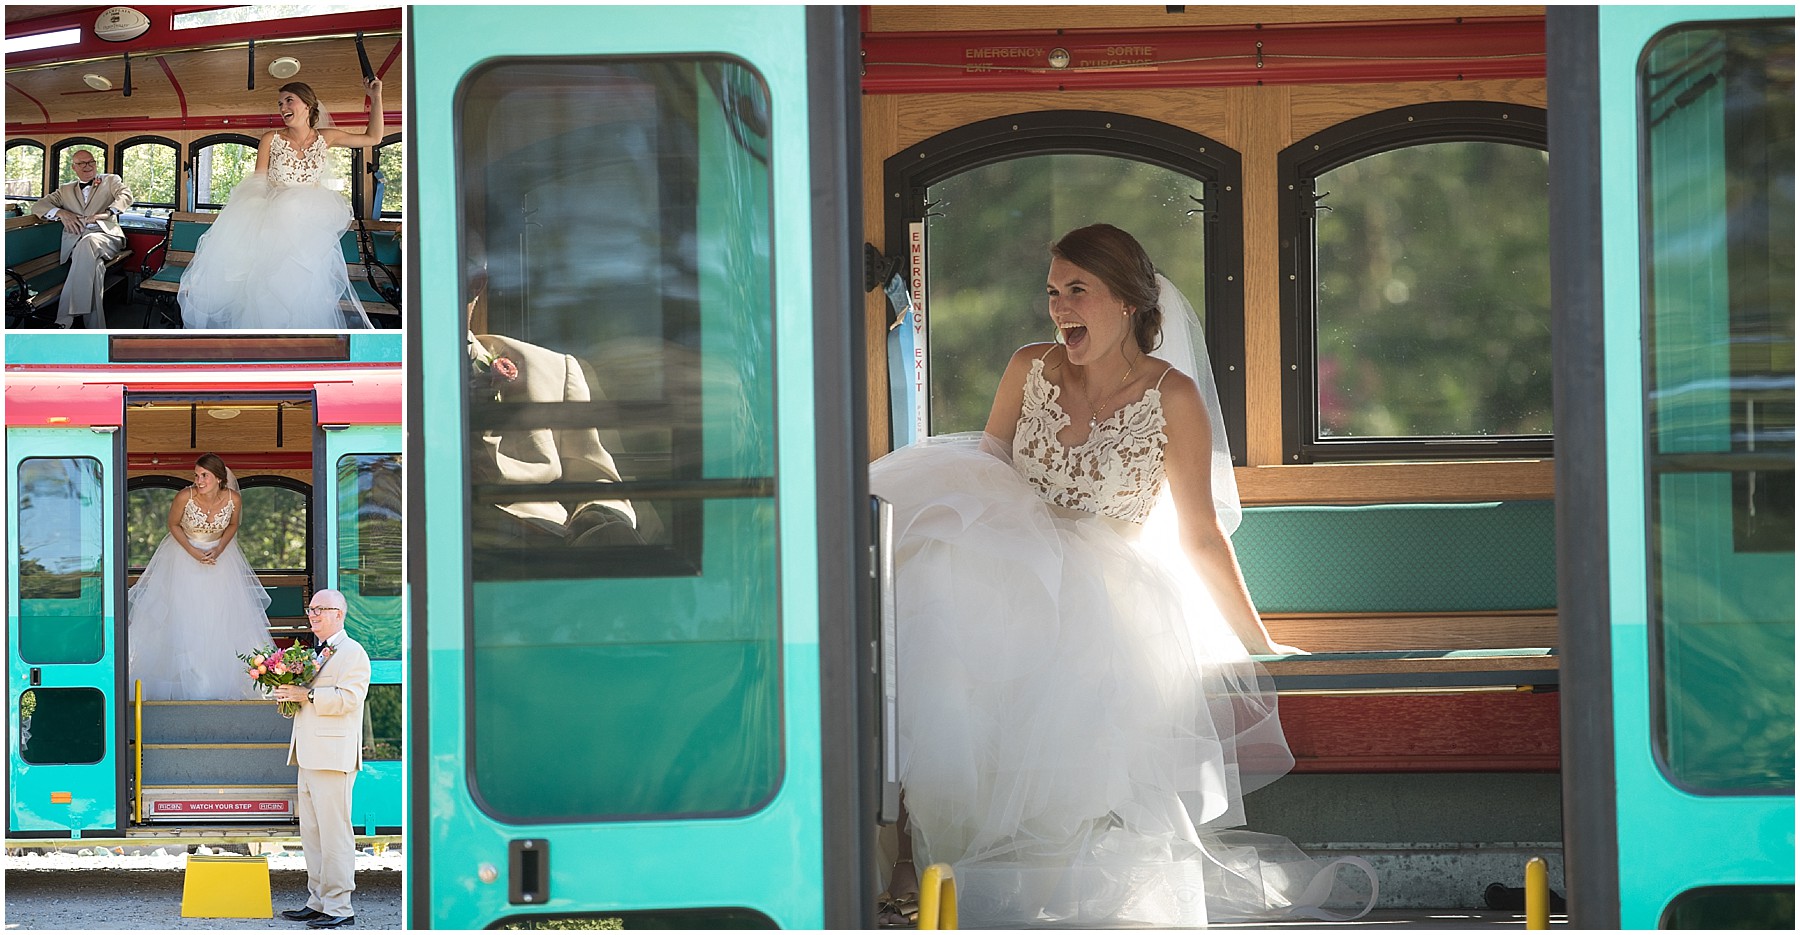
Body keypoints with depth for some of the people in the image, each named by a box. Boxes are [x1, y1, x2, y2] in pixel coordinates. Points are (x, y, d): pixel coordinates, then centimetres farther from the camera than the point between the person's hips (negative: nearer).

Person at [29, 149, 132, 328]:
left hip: (104, 235, -2)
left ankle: (66, 318, -46)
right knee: (94, 266, -36)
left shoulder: (111, 181, 21)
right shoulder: (66, 190, 28)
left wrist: (106, 213, -17)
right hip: (75, 241, 2)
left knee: (88, 242, -40)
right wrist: (61, 213, 0)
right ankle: (95, 332, -44)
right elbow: (38, 206, 21)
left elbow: (126, 196, 1)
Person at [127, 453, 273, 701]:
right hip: (183, 555, -2)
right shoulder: (185, 497, -26)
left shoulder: (233, 499, -20)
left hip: (219, 554, 2)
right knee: (183, 621, 0)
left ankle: (220, 681, 17)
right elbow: (173, 525, -8)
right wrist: (193, 552, -17)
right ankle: (185, 681, 11)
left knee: (222, 620, 4)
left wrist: (219, 549, -15)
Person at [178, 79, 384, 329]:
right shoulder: (271, 140, 3)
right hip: (271, 222, 0)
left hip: (310, 224, 1)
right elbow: (256, 185, 1)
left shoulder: (325, 138, 9)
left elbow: (373, 137, 17)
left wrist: (375, 98, 9)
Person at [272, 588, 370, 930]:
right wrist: (289, 694, 11)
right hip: (309, 757, 10)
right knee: (311, 832, 11)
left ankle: (339, 907, -7)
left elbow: (348, 698, -18)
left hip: (334, 756, -10)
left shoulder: (352, 653, -6)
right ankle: (318, 902, 16)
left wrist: (307, 695, -18)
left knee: (334, 831, -9)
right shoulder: (319, 653, 23)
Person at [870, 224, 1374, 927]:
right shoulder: (1031, 369, 6)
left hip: (1105, 592, -3)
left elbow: (1200, 536, 0)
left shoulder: (1173, 396, -4)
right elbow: (983, 472, 15)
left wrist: (1259, 647, -2)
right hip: (1013, 572, 3)